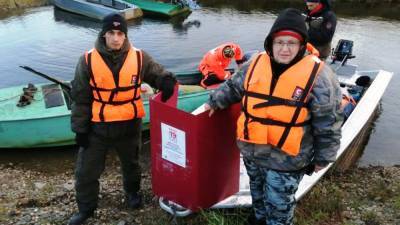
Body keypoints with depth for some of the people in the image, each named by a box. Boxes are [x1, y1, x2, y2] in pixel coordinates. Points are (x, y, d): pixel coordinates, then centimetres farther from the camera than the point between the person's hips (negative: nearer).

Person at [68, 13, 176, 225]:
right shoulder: (88, 60, -11)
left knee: (130, 163, 23)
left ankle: (132, 191, 53)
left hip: (129, 125, 1)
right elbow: (80, 97, -5)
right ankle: (85, 208, 33)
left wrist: (166, 81, -18)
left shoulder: (139, 57, -9)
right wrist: (80, 128, -3)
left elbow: (157, 74, 7)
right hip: (97, 126, 0)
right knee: (86, 170, 9)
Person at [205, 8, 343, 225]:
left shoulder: (317, 75, -18)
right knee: (257, 189, 28)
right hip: (251, 150, 6)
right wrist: (214, 102, 16)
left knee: (278, 204, 8)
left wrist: (322, 157, -6)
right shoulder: (256, 64, -3)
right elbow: (233, 86, 16)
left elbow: (328, 123, -12)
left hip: (286, 158, -5)